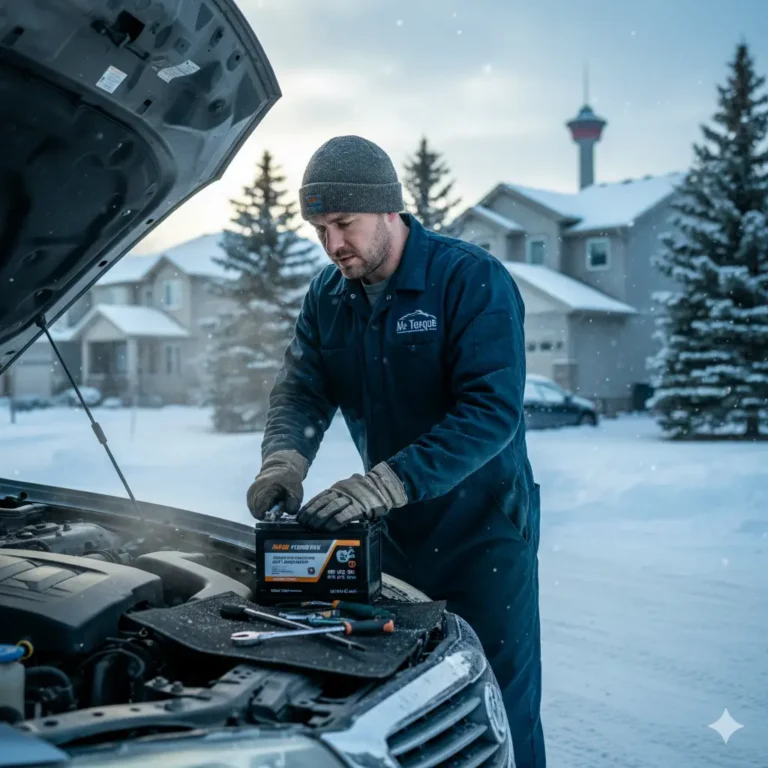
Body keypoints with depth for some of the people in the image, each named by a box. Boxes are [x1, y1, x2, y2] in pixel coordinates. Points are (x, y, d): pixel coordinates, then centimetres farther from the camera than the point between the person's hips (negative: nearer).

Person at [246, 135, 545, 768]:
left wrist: (389, 481, -36)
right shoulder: (329, 296, 4)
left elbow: (492, 411, -26)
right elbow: (299, 391, 1)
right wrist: (284, 461, -22)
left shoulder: (473, 279, -17)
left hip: (484, 531, -5)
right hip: (394, 533, 6)